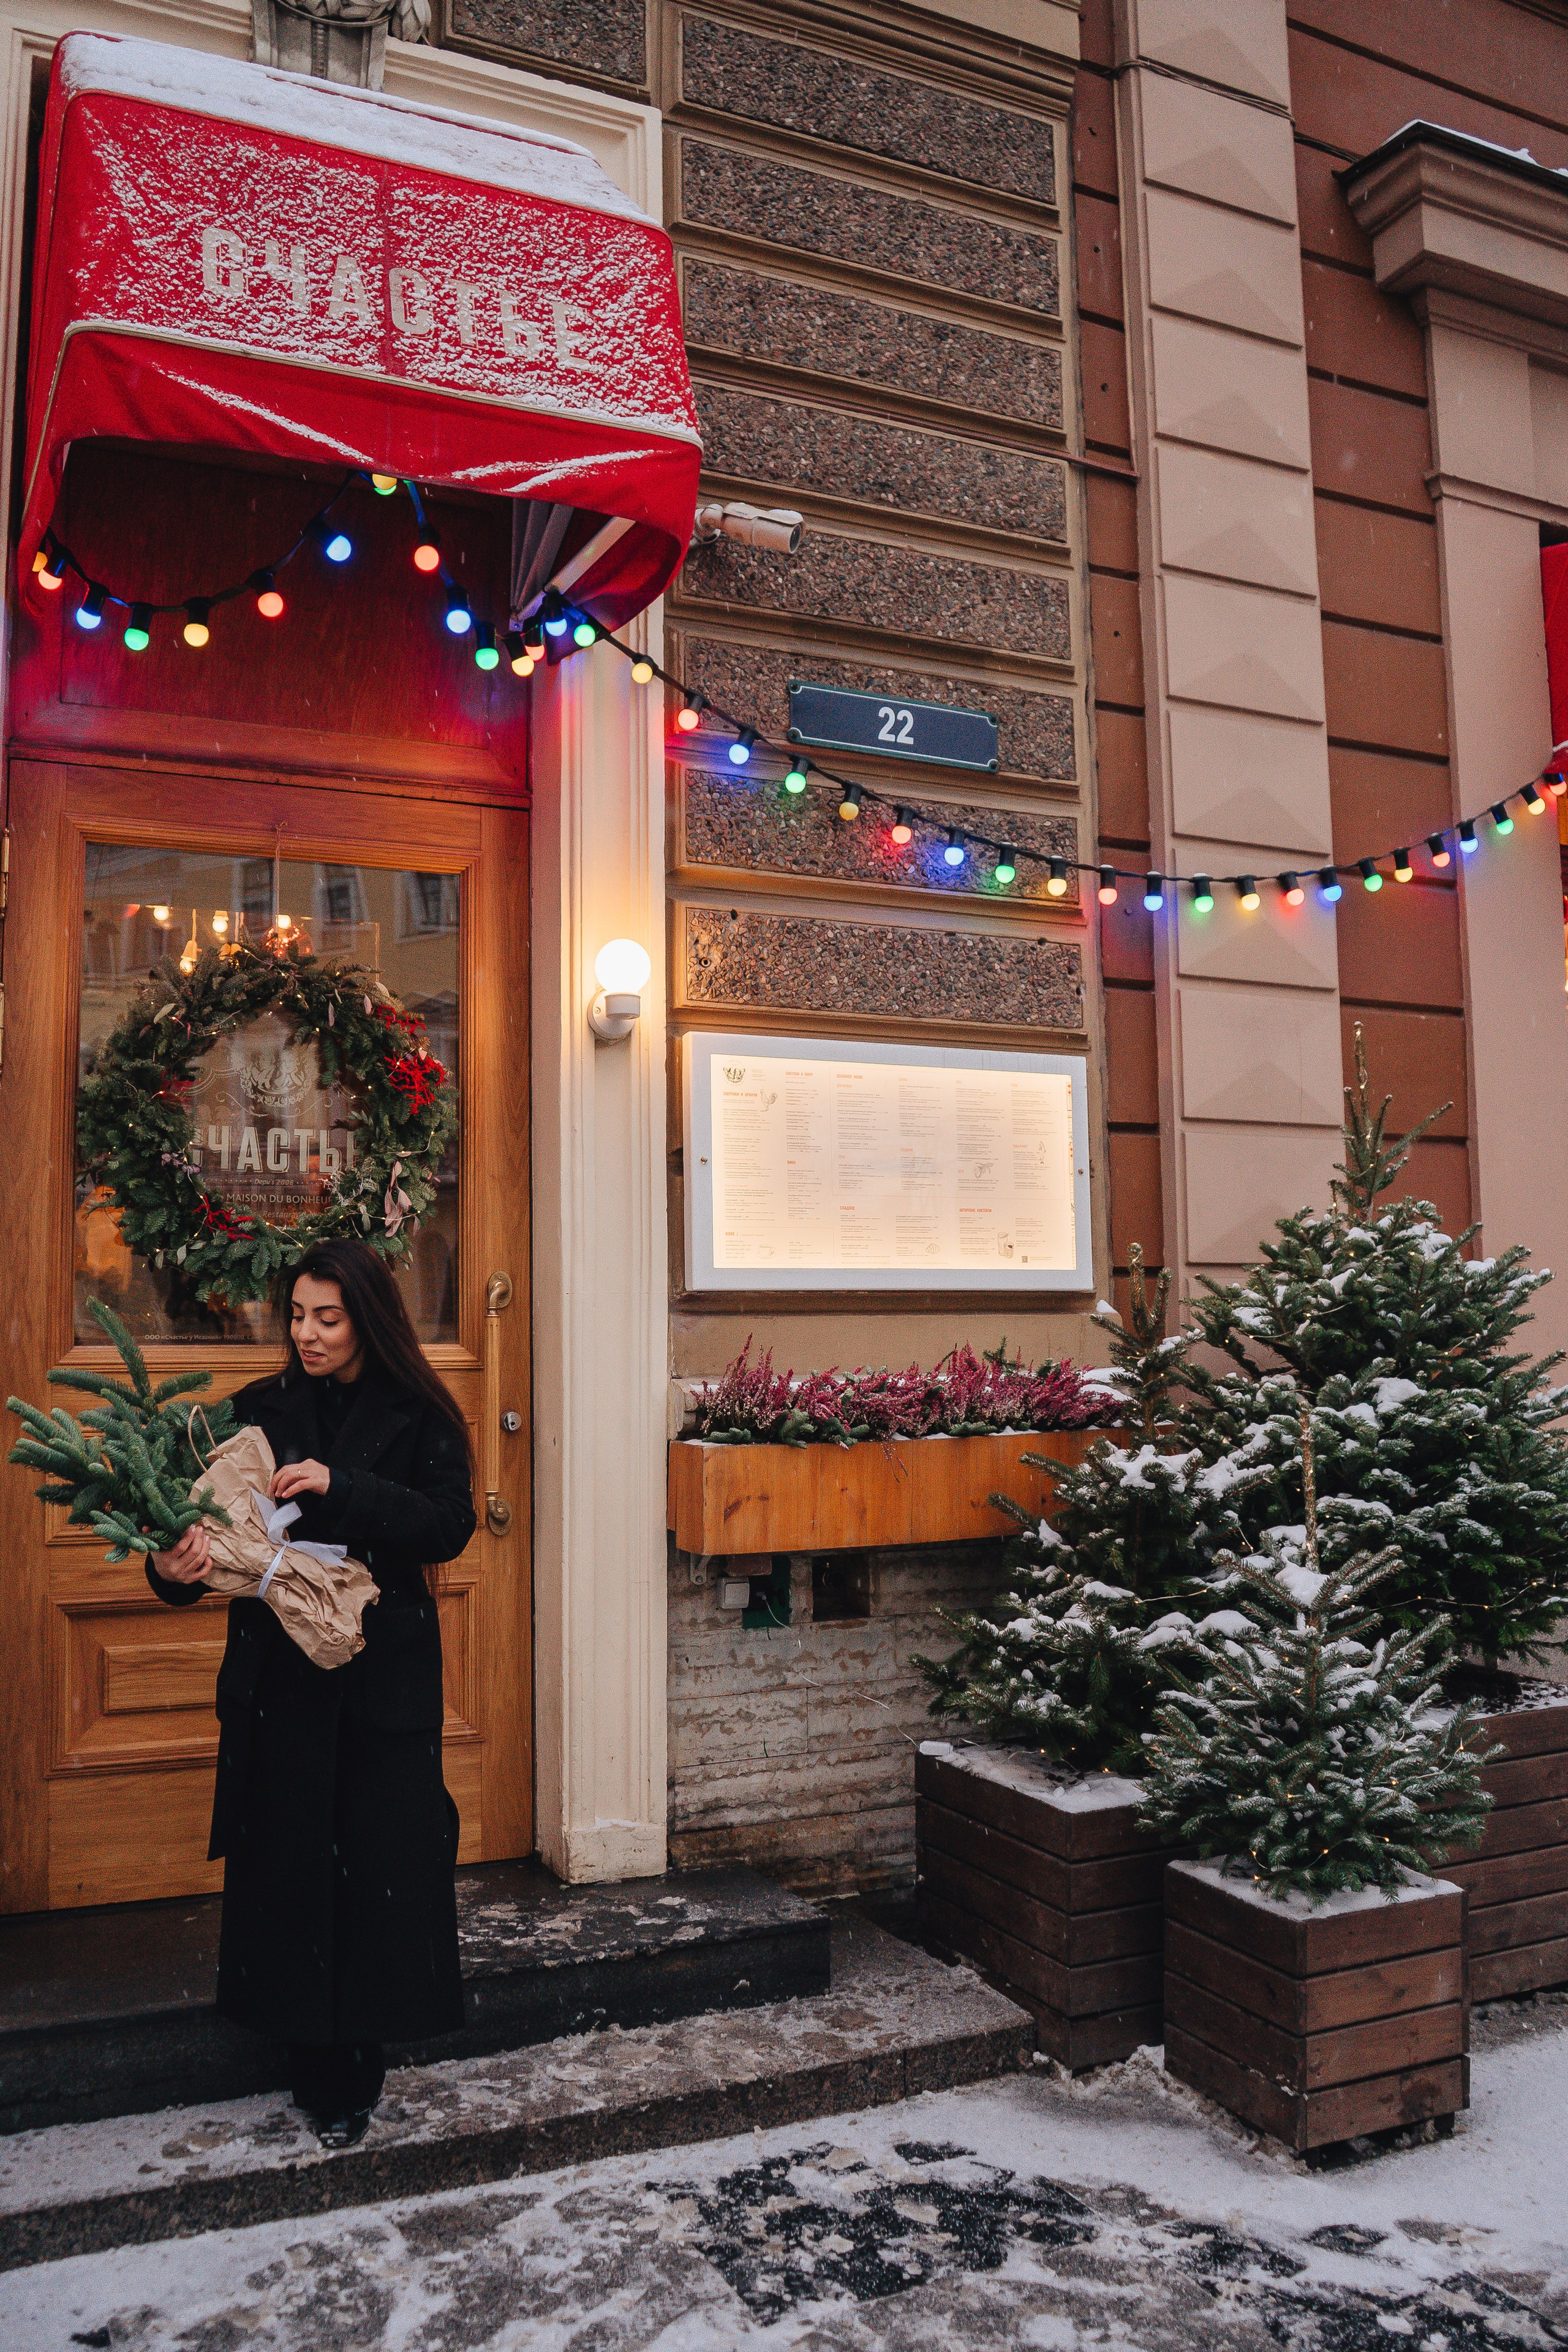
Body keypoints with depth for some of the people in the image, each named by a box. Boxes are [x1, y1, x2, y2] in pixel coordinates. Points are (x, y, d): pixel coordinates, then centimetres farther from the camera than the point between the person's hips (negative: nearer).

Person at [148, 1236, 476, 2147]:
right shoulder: (260, 1411, 4)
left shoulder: (417, 1417, -1)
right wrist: (176, 1568, -22)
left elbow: (451, 1525, -11)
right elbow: (212, 1520, 0)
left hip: (385, 1678, -1)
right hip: (279, 1675, 2)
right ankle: (326, 2074, 19)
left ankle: (358, 2056, 20)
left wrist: (342, 1487, -21)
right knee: (290, 1860, 5)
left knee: (382, 1859, 1)